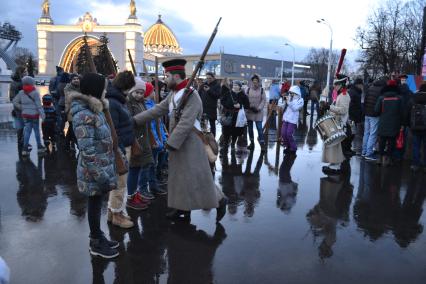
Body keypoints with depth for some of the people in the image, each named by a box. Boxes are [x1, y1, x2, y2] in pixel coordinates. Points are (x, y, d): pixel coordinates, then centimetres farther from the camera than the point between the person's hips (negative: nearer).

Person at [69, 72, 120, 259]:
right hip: (94, 172, -8)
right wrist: (102, 177, -23)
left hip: (102, 167, 8)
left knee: (97, 204, 20)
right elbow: (87, 152, -25)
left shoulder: (95, 110, 7)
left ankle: (98, 237, 37)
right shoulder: (84, 115, -23)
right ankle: (96, 244, 25)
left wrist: (107, 170, 18)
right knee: (94, 205, 8)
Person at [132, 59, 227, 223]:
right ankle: (183, 209, 25)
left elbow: (186, 123, -24)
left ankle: (219, 200, 17)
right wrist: (135, 120, 5)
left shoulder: (191, 95, -17)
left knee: (197, 177, -2)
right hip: (177, 141, 9)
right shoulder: (173, 94, 9)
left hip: (190, 143, -8)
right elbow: (157, 110, 11)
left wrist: (171, 143, -24)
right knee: (179, 176, 13)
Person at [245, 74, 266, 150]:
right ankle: (252, 143, 22)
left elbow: (264, 100, -2)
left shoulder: (261, 90, 0)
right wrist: (248, 107, -9)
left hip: (258, 112, -3)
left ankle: (262, 143, -2)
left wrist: (259, 108, -12)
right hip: (249, 112, 3)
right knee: (250, 128, 9)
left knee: (259, 128, -9)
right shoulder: (249, 89, 4)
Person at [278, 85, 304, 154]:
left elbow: (295, 108, -17)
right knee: (283, 133, 1)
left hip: (293, 120, -5)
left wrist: (289, 101, -20)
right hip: (285, 119, 5)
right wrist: (283, 99, -6)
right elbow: (280, 106, 8)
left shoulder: (300, 100, -2)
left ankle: (293, 148, 7)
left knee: (289, 134, -11)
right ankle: (287, 147, 21)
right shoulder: (288, 98, 9)